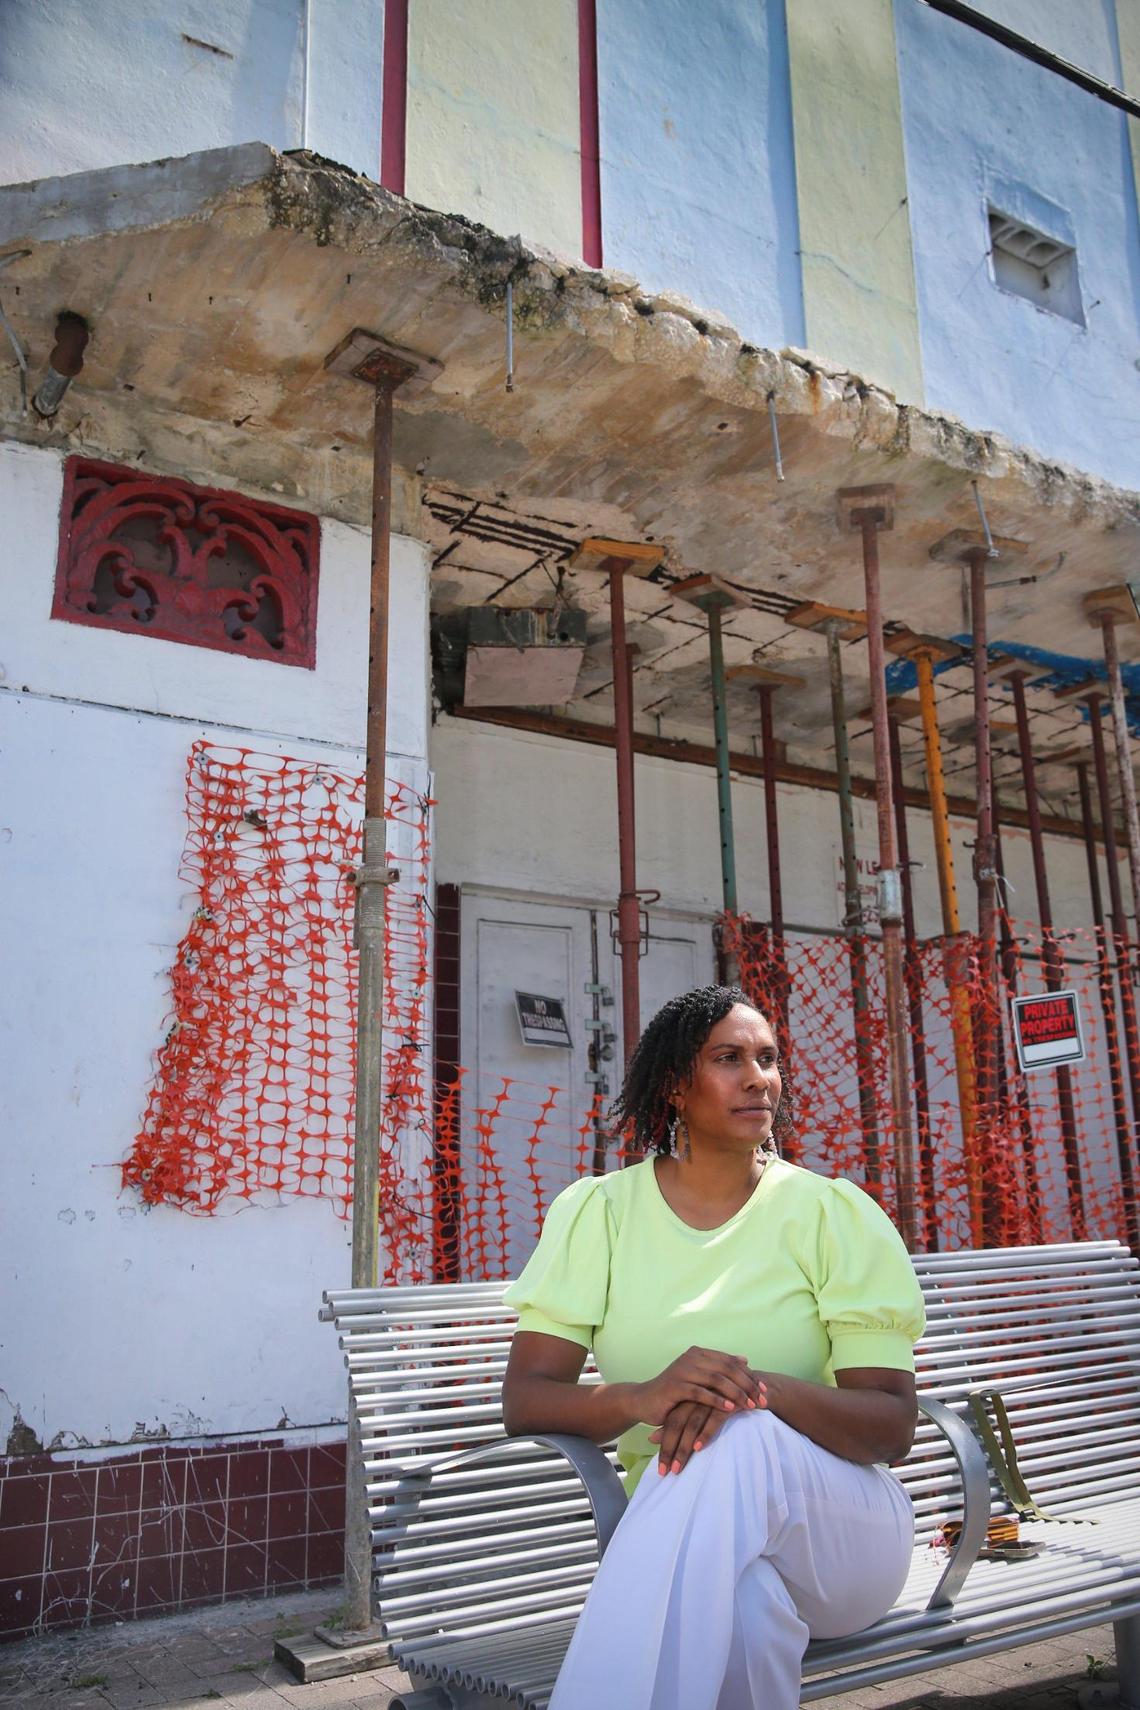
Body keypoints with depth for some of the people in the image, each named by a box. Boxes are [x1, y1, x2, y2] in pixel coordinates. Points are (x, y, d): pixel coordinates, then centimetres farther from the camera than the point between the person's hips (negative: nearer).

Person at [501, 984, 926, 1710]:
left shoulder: (836, 1213, -3)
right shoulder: (597, 1210, 0)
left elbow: (893, 1425, -8)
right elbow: (524, 1400, -6)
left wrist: (760, 1390, -30)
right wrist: (642, 1397, -29)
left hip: (840, 1527, 2)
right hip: (678, 1533, -1)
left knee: (741, 1442, -35)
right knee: (738, 1594, -40)